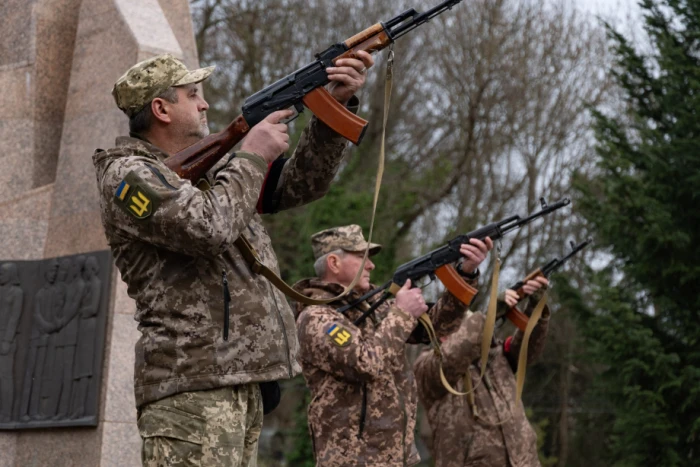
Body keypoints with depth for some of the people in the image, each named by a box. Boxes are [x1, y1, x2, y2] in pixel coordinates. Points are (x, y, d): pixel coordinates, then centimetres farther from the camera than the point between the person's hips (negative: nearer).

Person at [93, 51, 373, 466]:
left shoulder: (212, 168, 21)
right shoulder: (128, 175, -5)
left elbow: (300, 185, 20)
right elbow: (208, 227, -20)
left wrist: (338, 105, 9)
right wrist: (252, 156, -6)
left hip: (243, 381, 9)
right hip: (192, 385, -9)